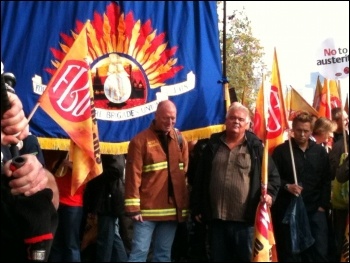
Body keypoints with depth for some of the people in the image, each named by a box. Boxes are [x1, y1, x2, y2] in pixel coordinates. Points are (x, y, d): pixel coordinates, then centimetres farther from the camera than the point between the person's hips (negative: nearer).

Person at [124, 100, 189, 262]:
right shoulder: (141, 140, -5)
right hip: (147, 209, -4)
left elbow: (186, 173, 8)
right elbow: (133, 176, -7)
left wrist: (184, 205, 4)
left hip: (172, 209, 4)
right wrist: (133, 207, -10)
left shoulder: (180, 140, 9)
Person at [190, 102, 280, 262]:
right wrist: (197, 207, 8)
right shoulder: (213, 145, 8)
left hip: (245, 219, -2)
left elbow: (273, 175, 4)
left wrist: (269, 193, -15)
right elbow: (200, 178, 11)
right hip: (216, 218, 3)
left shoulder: (255, 147, 1)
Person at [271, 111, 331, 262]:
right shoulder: (281, 151, 0)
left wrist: (323, 205, -1)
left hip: (315, 209, 2)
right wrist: (286, 186, -19)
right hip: (288, 209, -2)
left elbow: (326, 180, 6)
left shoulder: (320, 151, 9)